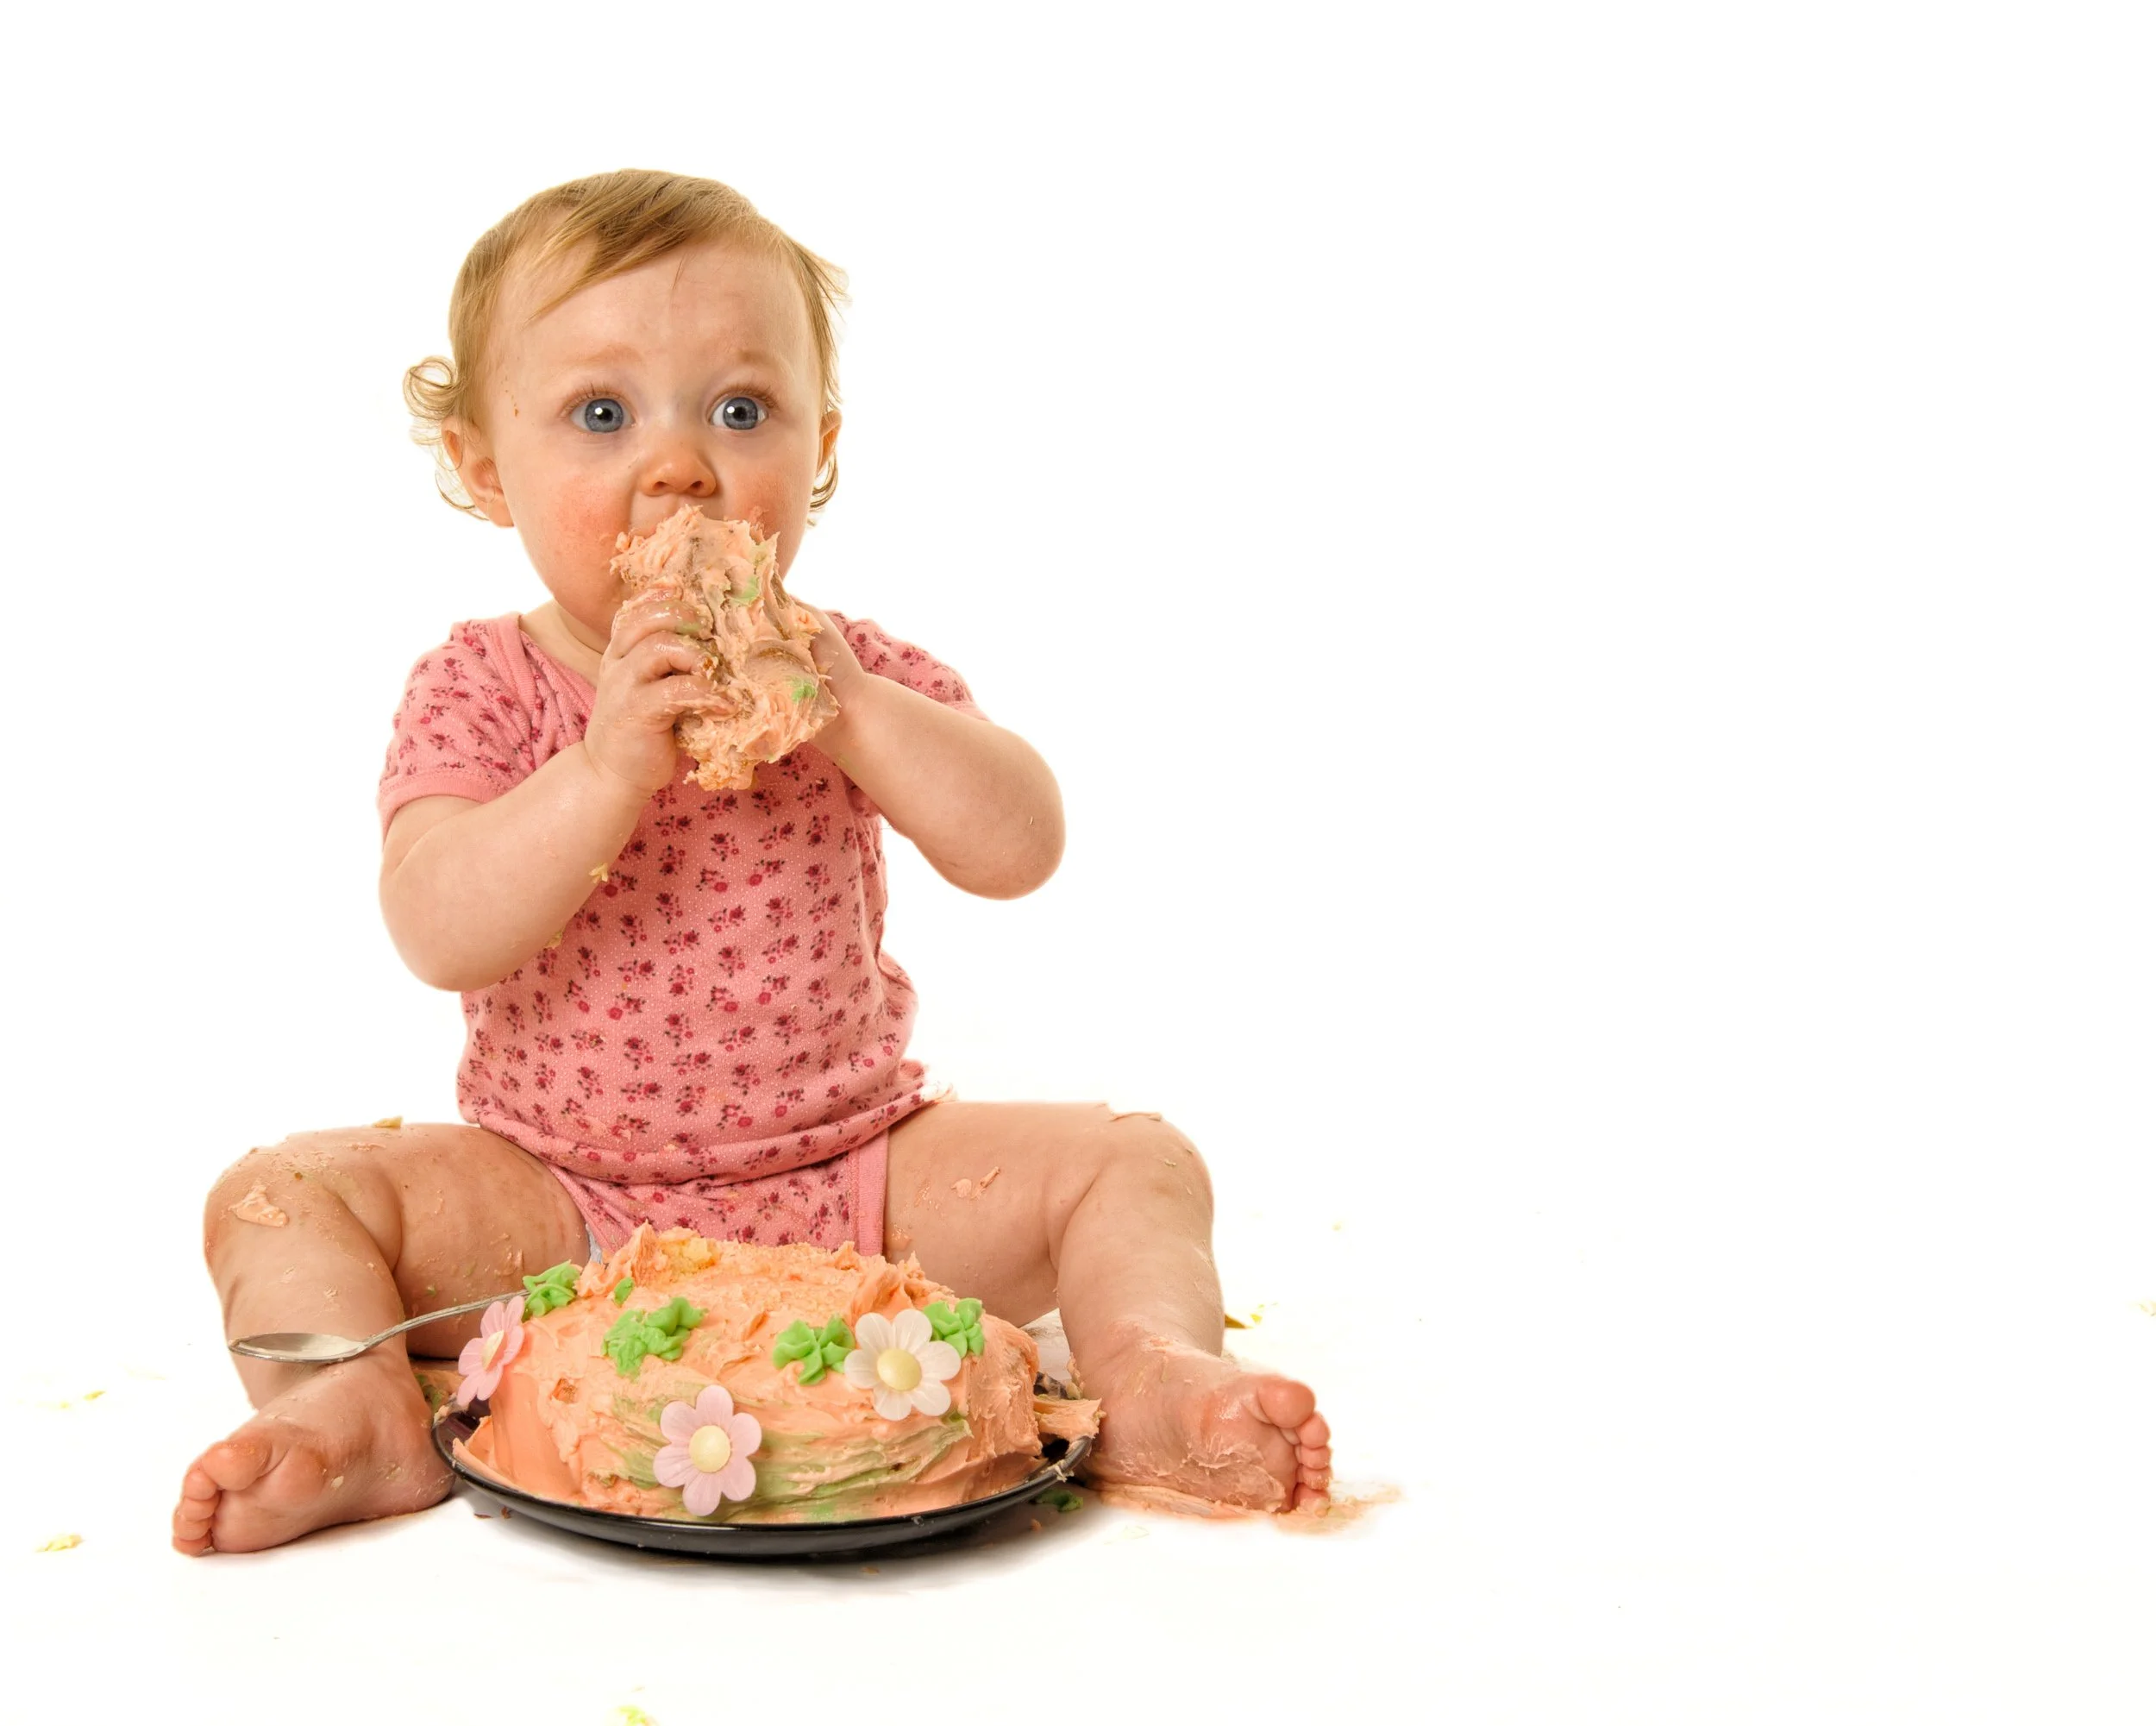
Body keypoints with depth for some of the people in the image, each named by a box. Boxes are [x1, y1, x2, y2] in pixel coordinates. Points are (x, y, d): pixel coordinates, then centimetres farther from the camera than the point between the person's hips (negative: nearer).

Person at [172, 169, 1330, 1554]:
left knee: (1131, 1162, -14)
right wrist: (611, 762, -33)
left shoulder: (850, 673, 1)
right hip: (555, 1206, -1)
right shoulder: (480, 691, -5)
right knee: (285, 1194, -19)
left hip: (849, 1180, 1)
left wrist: (848, 709, -25)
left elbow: (1021, 849, -12)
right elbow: (439, 933, -21)